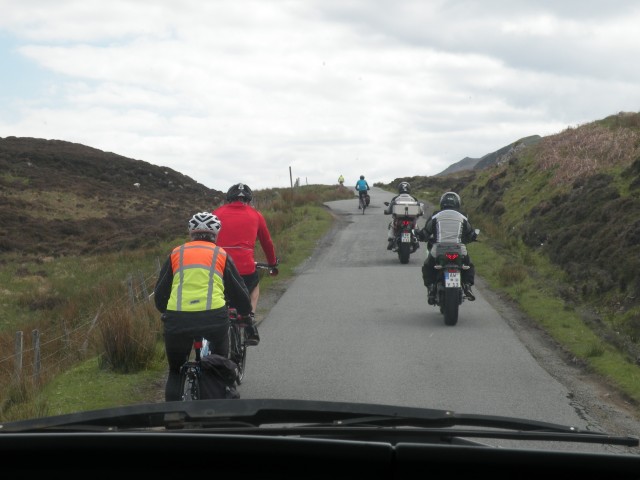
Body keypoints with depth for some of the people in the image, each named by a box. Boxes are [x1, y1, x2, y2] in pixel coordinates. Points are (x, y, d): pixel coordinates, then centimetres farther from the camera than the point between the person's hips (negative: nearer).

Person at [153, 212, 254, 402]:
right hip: (213, 318, -1)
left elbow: (159, 293, 22)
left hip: (177, 320, 1)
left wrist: (165, 312, 42)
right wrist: (247, 313, 39)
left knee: (175, 372, 19)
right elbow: (239, 292, 20)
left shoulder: (176, 254, 18)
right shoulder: (222, 255, 15)